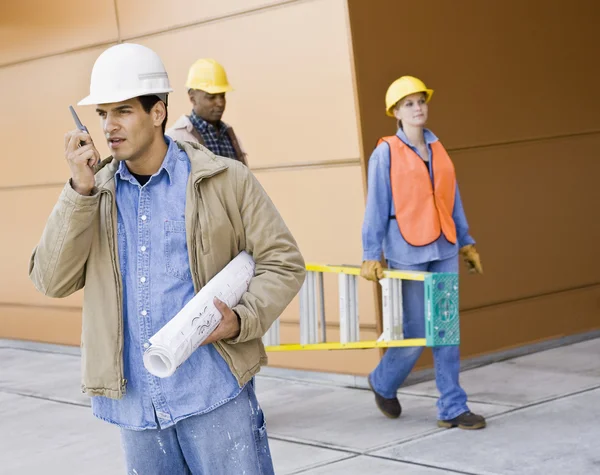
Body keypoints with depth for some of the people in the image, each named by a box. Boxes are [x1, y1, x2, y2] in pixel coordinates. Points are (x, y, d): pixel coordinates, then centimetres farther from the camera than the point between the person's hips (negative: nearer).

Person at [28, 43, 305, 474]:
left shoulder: (225, 180, -1)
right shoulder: (95, 192, 8)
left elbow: (282, 262, 1)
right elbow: (53, 281, -2)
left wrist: (242, 320, -17)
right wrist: (81, 190, -11)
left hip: (213, 393, -3)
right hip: (134, 403, 4)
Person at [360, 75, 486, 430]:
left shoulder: (438, 149, 11)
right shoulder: (386, 153, -5)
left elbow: (452, 199, 15)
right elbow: (376, 206, -7)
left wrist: (466, 242, 14)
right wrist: (371, 255, -11)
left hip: (444, 249, 5)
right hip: (408, 251, -5)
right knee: (416, 331, 0)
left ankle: (452, 408, 10)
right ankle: (383, 383, 28)